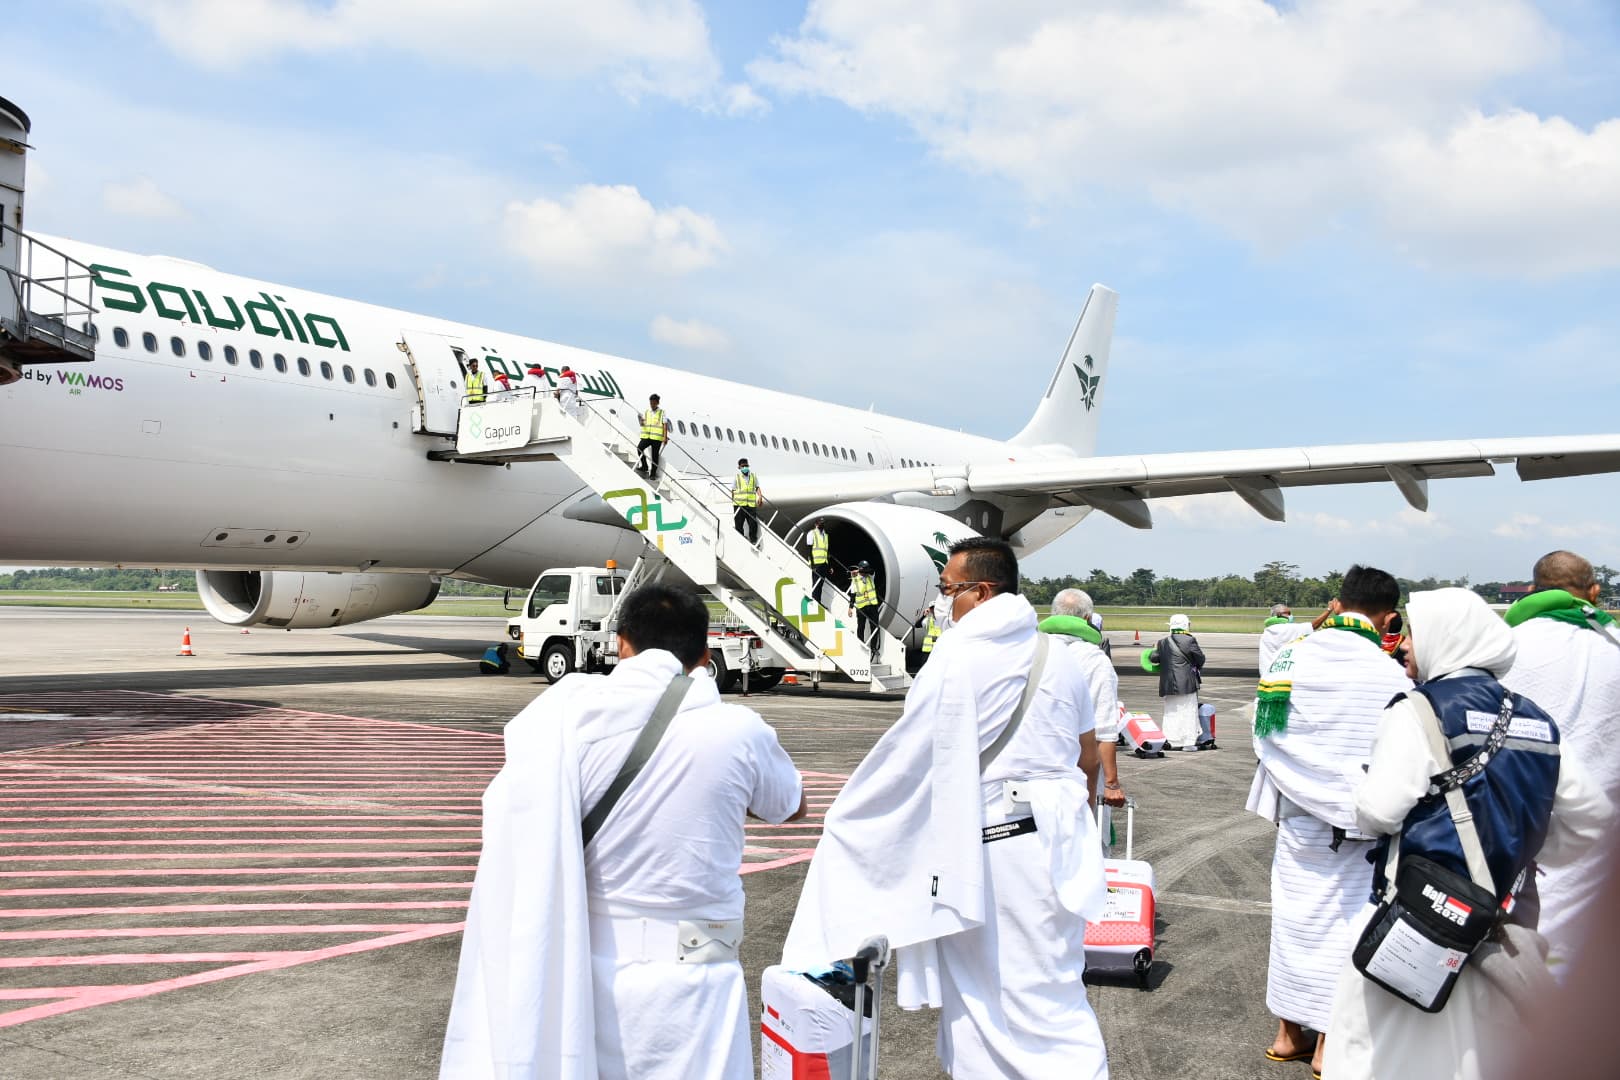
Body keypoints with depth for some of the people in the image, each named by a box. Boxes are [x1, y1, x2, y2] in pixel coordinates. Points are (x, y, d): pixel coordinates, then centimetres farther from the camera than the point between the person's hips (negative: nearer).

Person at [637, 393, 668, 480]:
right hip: (646, 436, 3)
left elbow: (665, 425, 1)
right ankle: (644, 467, -4)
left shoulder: (662, 413, 6)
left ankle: (653, 474, 7)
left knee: (654, 455, -1)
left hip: (657, 437, -3)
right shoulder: (646, 412, 16)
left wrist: (665, 437, -9)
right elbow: (642, 423, 16)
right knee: (639, 448, -19)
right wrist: (641, 420, -9)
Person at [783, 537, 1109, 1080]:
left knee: (977, 986, 8)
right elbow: (1088, 760, 13)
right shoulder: (1060, 658, 5)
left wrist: (843, 816, 1)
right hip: (1052, 843, 6)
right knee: (1050, 991, 11)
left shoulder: (954, 661, -13)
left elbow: (904, 755, -10)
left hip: (984, 846, -5)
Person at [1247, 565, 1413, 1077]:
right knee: (1346, 922, 8)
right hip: (1360, 822, -3)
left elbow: (1264, 729, 3)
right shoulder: (1393, 673, -16)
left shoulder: (1291, 655, -5)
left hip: (1297, 812, 3)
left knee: (1295, 916, 14)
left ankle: (1289, 1032, 25)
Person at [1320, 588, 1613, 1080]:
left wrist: (1363, 794, 3)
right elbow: (1591, 813, 9)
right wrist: (1526, 854, 17)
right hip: (1506, 918, 6)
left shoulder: (1417, 712, -11)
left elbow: (1378, 813, -18)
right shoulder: (1532, 720, 7)